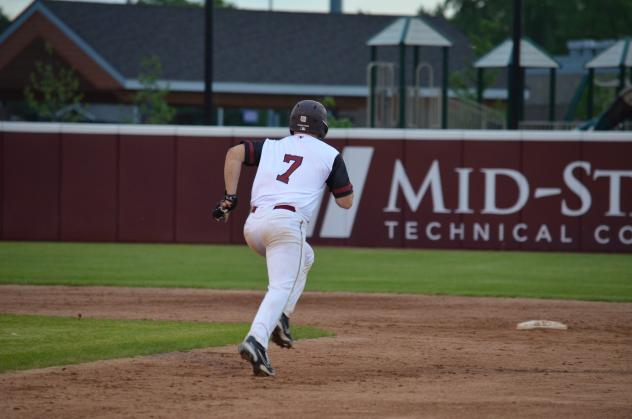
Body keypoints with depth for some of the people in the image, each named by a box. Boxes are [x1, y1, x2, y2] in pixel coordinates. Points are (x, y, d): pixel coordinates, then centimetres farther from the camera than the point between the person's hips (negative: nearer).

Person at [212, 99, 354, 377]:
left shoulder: (271, 147, 22)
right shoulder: (329, 155, 13)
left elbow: (235, 152, 6)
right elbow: (346, 201, 15)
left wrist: (230, 196, 4)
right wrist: (336, 176, 32)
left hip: (253, 225, 5)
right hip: (287, 223, -5)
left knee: (304, 258, 30)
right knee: (281, 286, -12)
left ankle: (280, 318, 13)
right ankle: (256, 340, -37)